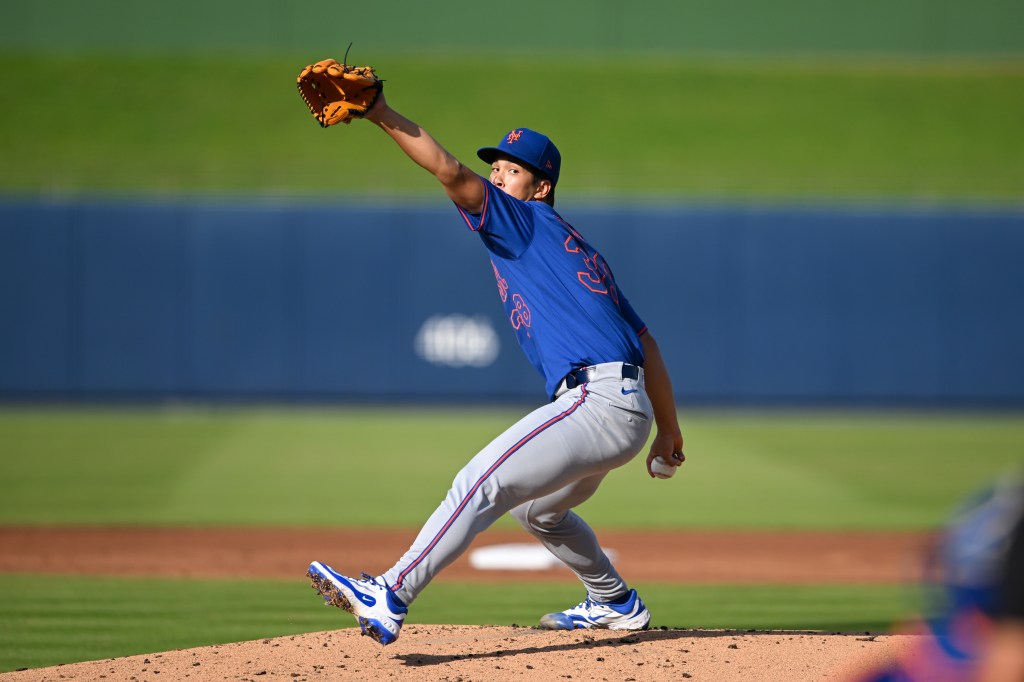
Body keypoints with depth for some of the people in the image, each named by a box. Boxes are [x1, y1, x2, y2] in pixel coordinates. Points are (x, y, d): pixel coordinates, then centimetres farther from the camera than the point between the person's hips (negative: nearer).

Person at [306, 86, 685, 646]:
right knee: (535, 509, 32)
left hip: (598, 401, -10)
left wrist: (383, 116, -21)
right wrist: (668, 428, 27)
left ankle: (389, 599, -31)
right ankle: (616, 604, 45)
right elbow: (643, 339, 25)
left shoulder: (529, 220, 1)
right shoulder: (571, 246, 26)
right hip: (628, 411, 10)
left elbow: (450, 172, -16)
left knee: (480, 485, -20)